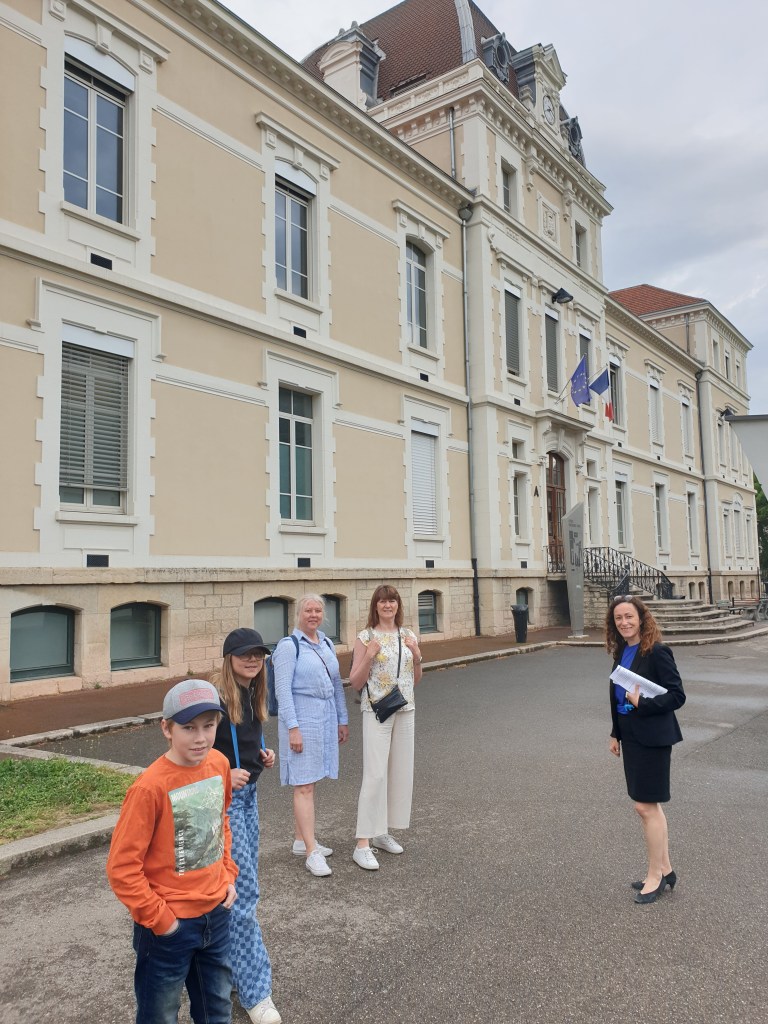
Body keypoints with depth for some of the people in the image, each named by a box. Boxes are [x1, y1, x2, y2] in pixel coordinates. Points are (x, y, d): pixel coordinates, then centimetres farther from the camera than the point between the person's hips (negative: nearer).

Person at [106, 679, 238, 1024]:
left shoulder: (219, 764, -6)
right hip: (170, 924, -5)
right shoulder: (151, 787, -25)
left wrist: (228, 875, 6)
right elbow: (121, 867, -19)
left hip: (217, 912, 5)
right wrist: (158, 918, -14)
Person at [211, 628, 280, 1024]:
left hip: (247, 794, 9)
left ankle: (231, 955, 36)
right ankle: (254, 989, 8)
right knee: (243, 889, -4)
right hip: (221, 799, -8)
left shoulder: (251, 694, 4)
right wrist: (223, 776, -29)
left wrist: (262, 754, 2)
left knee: (242, 884, 18)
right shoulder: (214, 698, -21)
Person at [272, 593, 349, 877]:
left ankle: (301, 840, 25)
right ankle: (311, 853, -3)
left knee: (310, 781, 14)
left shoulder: (326, 644, 12)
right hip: (301, 718, -7)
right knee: (304, 785, -5)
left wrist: (342, 720, 17)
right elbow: (282, 689, -13)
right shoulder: (288, 646, -9)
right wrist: (293, 728, -17)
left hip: (326, 718, 7)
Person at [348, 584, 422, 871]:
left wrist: (417, 656, -4)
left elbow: (416, 679, 14)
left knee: (401, 772, 10)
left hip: (405, 711, 5)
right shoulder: (365, 637, -4)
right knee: (375, 775, -10)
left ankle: (382, 833, 25)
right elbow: (355, 682, -5)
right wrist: (368, 657, -19)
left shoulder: (409, 636, 8)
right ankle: (362, 845, -4)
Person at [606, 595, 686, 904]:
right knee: (650, 805, 16)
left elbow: (677, 696, -15)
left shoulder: (657, 652, -16)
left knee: (646, 806, 0)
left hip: (652, 739, -8)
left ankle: (656, 874, 15)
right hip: (630, 737, 8)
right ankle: (664, 870, 29)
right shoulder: (621, 652, 7)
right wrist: (615, 734, 16)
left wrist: (643, 703, -25)